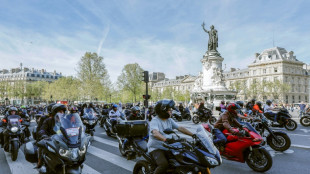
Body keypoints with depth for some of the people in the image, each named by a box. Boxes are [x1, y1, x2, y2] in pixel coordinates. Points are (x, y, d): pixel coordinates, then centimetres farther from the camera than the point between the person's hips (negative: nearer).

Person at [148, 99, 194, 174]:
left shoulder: (169, 120, 9)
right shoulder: (155, 121, -15)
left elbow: (180, 128, 5)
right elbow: (155, 133, -32)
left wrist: (192, 134, -7)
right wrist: (166, 139, -50)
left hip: (168, 148, 7)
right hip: (156, 149, -7)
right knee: (164, 164, -30)